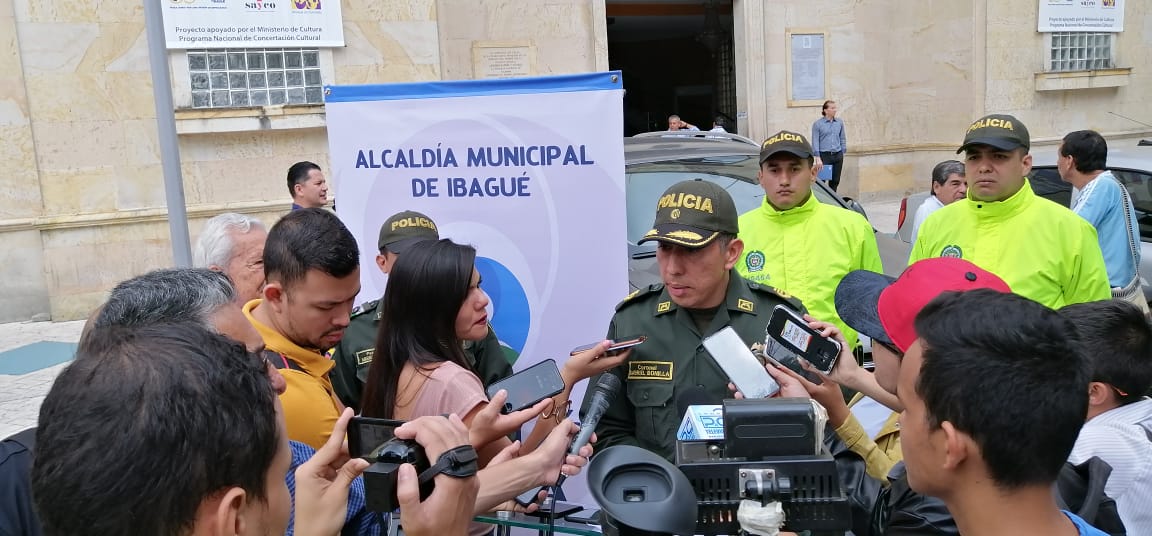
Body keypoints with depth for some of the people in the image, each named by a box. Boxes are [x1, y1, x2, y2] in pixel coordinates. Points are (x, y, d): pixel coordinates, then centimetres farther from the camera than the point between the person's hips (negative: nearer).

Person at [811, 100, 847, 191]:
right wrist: (818, 158, -13)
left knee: (835, 181, 9)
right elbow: (815, 142, -6)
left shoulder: (840, 122, 9)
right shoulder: (817, 124, -3)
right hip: (824, 155, -4)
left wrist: (843, 152, 11)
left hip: (838, 156, 4)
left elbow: (842, 139, 16)